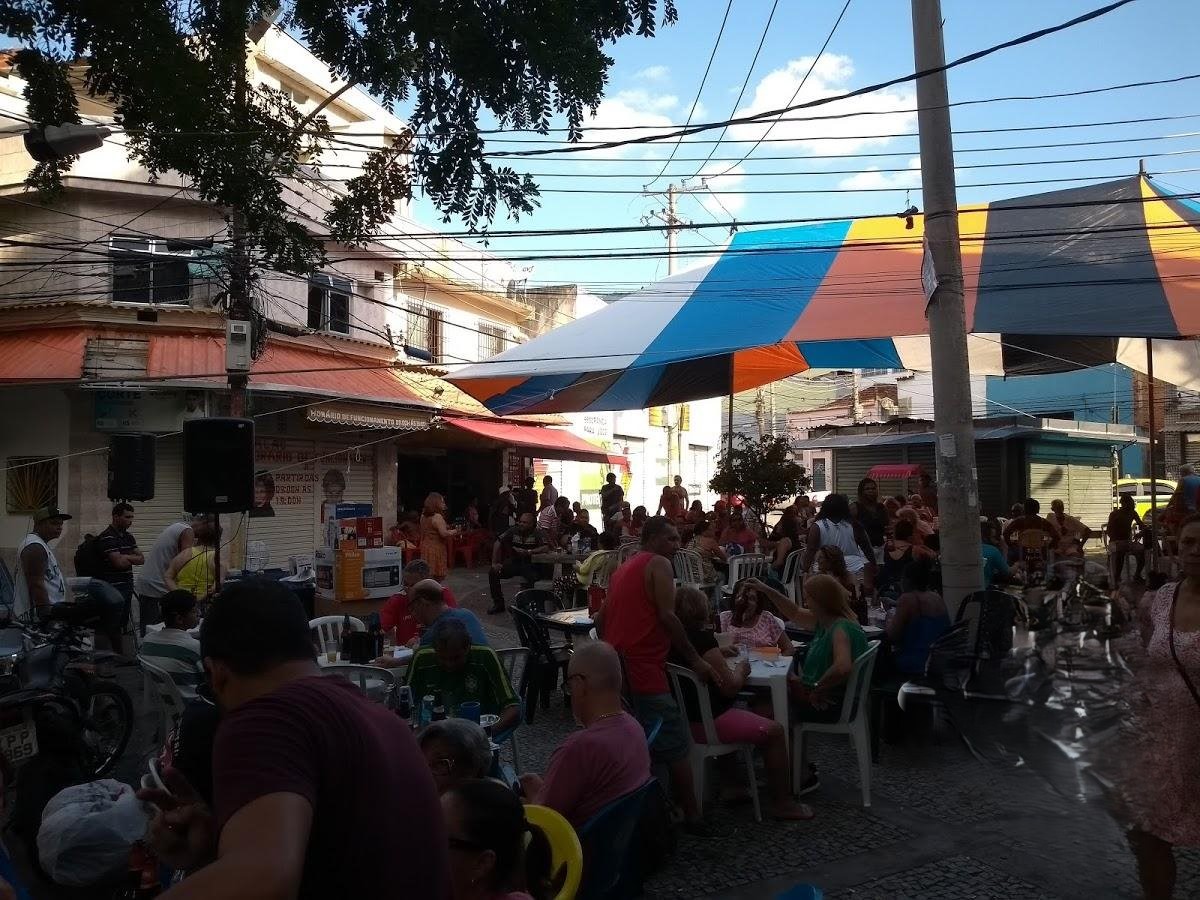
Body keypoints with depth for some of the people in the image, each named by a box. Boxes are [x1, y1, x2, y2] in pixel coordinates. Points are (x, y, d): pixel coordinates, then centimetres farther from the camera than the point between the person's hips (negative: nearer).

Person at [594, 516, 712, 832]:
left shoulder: (622, 569, 21)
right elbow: (667, 616, -14)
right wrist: (694, 659, -9)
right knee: (676, 743, -2)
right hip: (642, 667, -9)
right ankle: (692, 816, 2)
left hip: (614, 666, 9)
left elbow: (601, 620, 21)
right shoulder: (659, 564, -4)